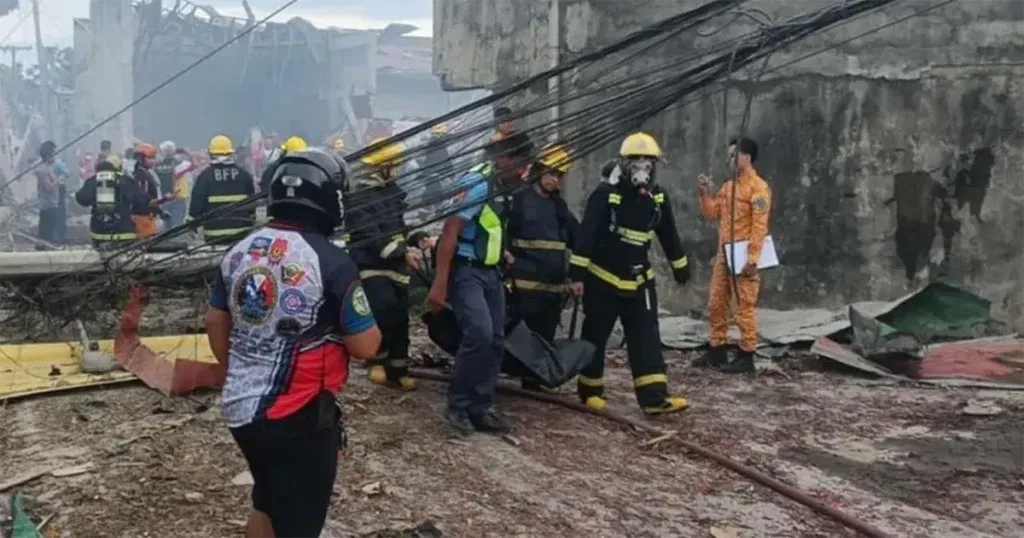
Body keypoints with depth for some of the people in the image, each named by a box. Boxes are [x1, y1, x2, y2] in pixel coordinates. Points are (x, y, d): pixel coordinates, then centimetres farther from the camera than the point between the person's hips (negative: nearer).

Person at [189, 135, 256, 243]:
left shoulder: (205, 177, -5)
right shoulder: (244, 175, 2)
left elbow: (196, 205, -6)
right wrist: (250, 226, 16)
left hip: (214, 235, -2)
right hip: (241, 233, 2)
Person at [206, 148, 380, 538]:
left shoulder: (239, 251, 4)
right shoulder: (331, 261, -17)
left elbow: (216, 324, 14)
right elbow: (366, 346, -14)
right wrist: (357, 318, 8)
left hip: (239, 407, 7)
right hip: (299, 417, -7)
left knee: (267, 503, 26)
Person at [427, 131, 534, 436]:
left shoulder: (501, 186, 10)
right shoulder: (477, 184, -18)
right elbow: (449, 233, -23)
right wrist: (439, 283, -26)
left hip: (489, 272, 9)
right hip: (465, 271, -9)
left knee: (495, 341, 5)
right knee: (479, 334, -22)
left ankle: (480, 408, 13)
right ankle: (458, 405, -6)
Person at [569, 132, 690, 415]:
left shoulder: (658, 198, 2)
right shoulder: (605, 194, -14)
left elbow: (669, 236, 16)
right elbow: (585, 235, -17)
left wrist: (681, 268, 22)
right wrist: (577, 274, -21)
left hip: (639, 281, 5)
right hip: (602, 280, -4)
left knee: (647, 338, -2)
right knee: (595, 337, 6)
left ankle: (653, 397, -3)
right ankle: (590, 391, 20)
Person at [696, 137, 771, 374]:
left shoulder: (758, 187, -10)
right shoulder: (727, 187, 15)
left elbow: (759, 226, -16)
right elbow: (712, 214, 16)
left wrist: (752, 258, -21)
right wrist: (704, 194, 1)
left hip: (743, 256, -8)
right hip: (724, 254, 8)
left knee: (745, 306, -4)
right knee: (716, 303, 11)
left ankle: (746, 356, 1)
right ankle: (717, 350, 19)